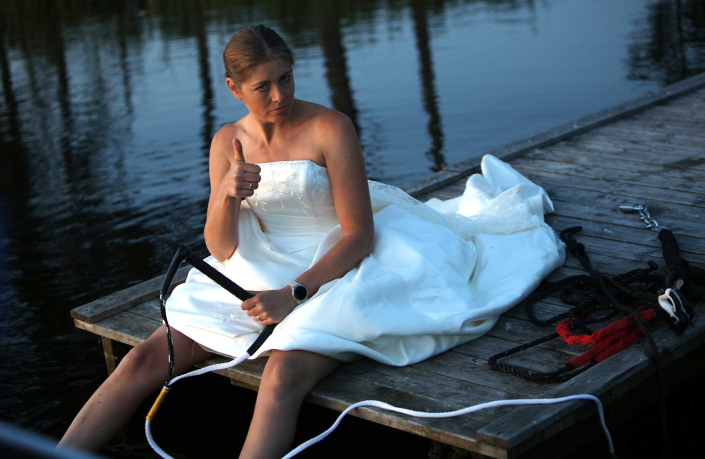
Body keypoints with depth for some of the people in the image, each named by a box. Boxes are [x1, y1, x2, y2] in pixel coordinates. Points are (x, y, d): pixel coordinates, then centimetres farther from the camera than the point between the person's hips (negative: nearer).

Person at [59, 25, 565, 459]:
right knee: (146, 358, -10)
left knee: (283, 375, -35)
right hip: (263, 274, 6)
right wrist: (225, 195, -21)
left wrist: (293, 294, -25)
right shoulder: (228, 142, 3)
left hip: (334, 267, -5)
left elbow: (359, 236, -16)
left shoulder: (330, 128, -13)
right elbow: (221, 250, -1)